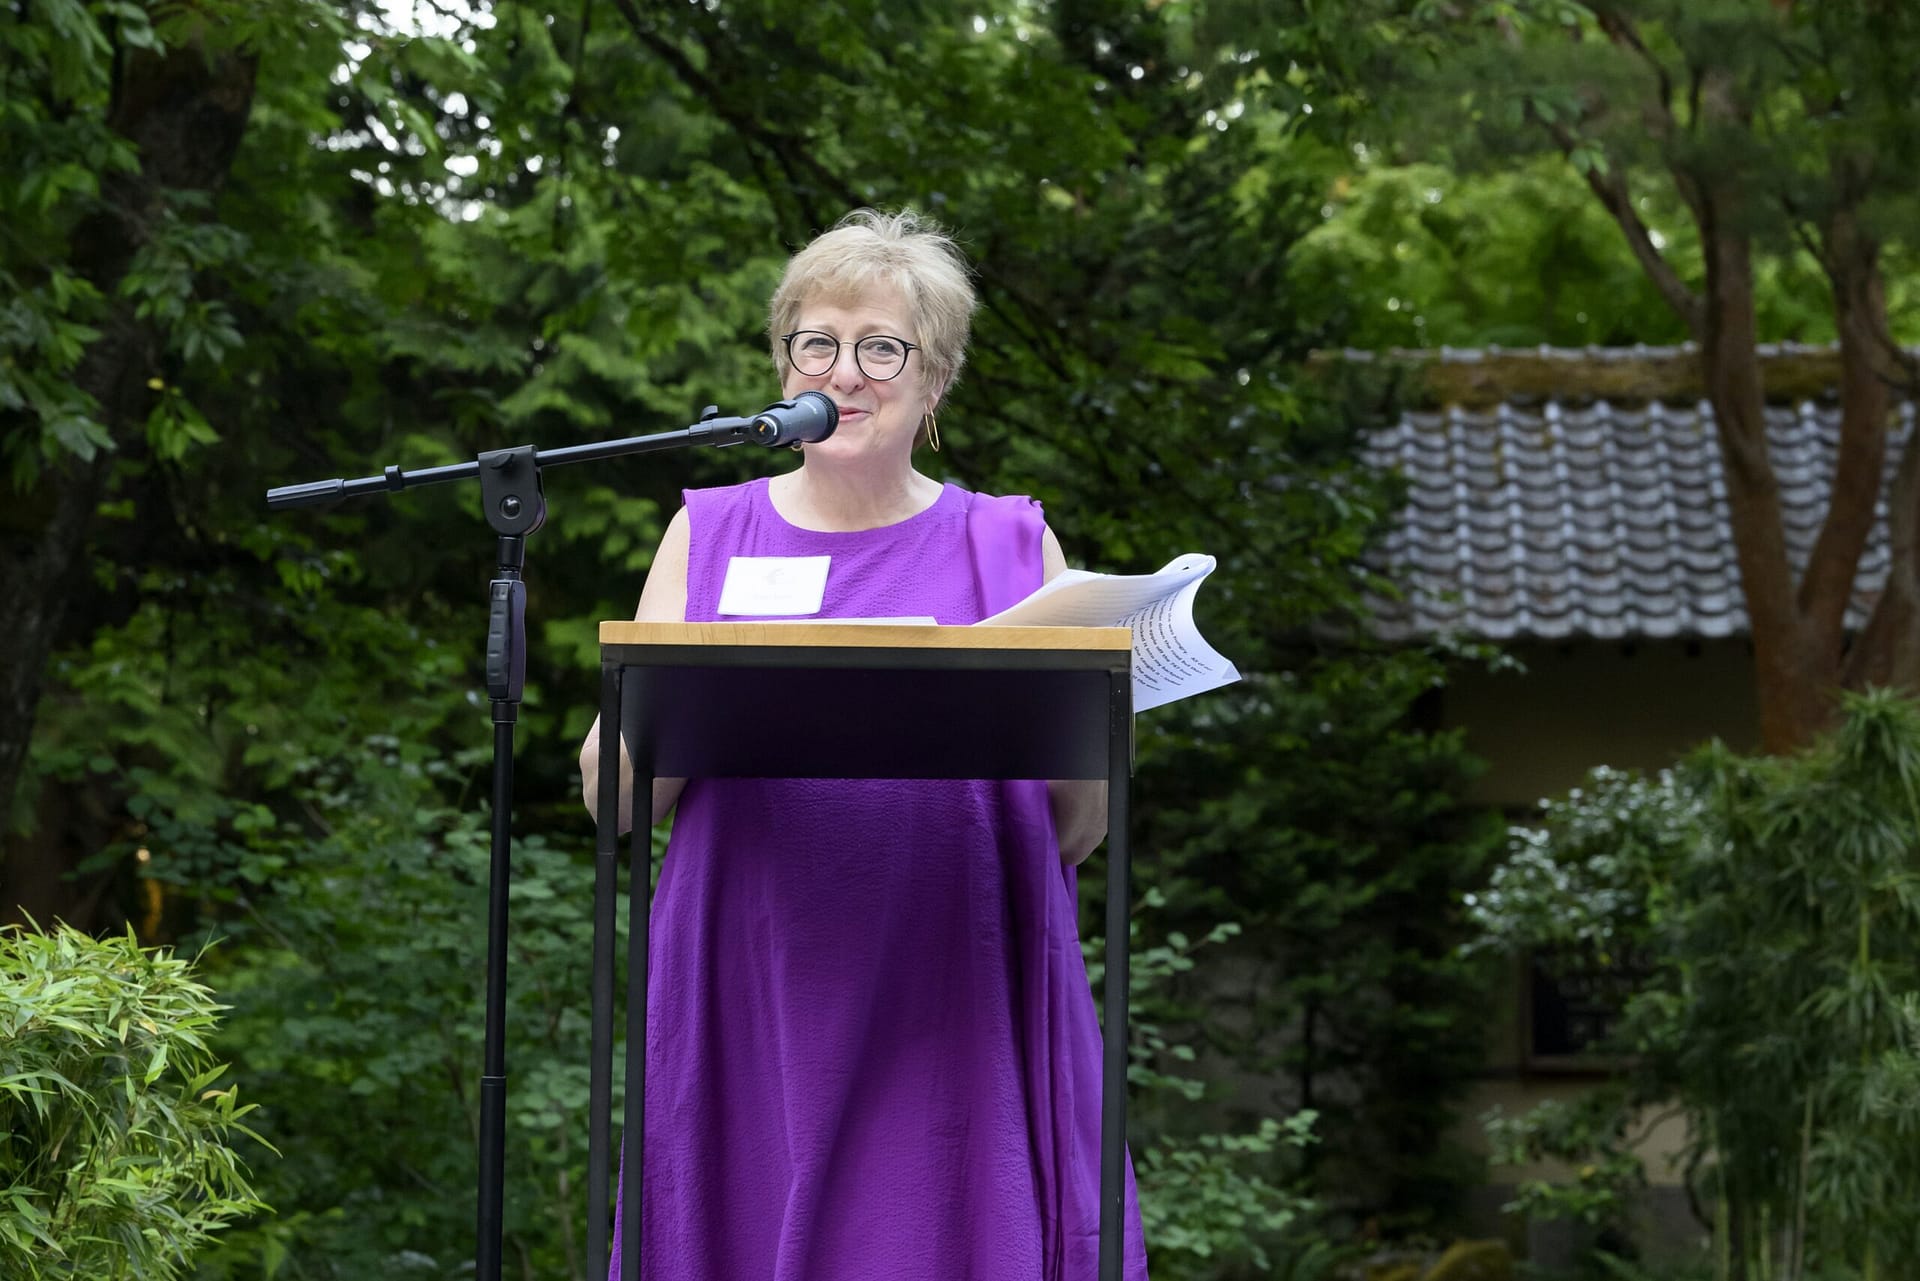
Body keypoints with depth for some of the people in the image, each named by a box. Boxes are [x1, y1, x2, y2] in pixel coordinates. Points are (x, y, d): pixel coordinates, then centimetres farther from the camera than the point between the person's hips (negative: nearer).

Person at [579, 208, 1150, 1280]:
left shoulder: (1010, 546, 11)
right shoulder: (710, 534, 12)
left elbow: (1080, 834, 9)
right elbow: (613, 794, 7)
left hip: (956, 1008, 0)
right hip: (758, 1010, 0)